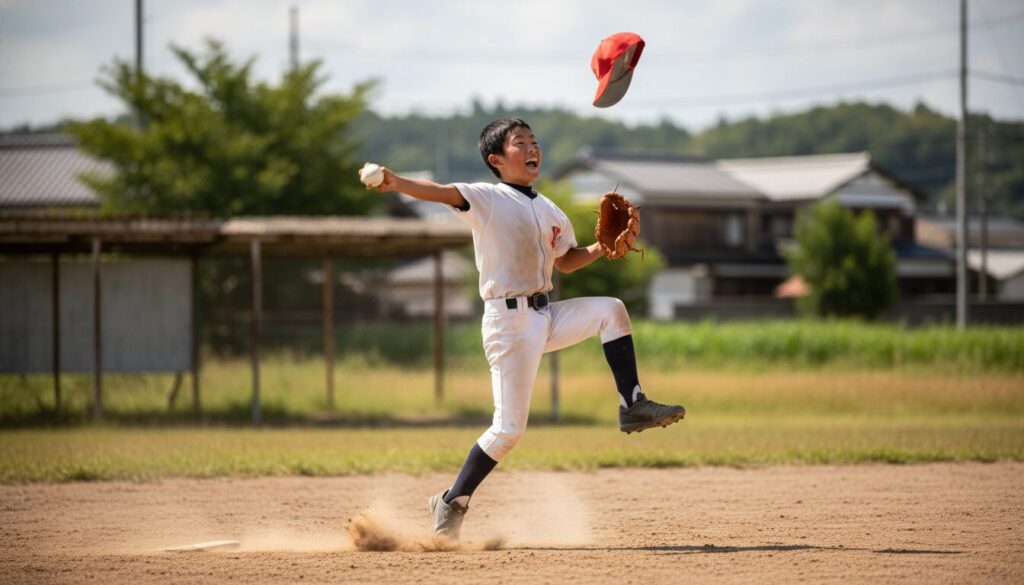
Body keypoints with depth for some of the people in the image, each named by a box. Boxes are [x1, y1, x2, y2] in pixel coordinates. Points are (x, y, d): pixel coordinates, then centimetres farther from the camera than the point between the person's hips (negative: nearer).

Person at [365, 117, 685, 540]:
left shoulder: (550, 212, 12)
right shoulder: (487, 200, -9)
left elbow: (566, 261, 27)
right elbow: (439, 192, -27)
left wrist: (604, 247, 9)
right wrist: (396, 183, -45)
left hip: (546, 316, 7)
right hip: (508, 322, -7)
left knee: (610, 310, 2)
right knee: (509, 427, -9)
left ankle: (633, 406, 6)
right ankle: (452, 504, 3)